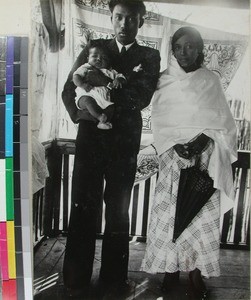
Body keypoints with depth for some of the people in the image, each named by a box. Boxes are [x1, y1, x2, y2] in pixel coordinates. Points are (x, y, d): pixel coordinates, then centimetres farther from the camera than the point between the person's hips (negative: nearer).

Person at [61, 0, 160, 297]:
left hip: (125, 140, 0)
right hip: (91, 136, 1)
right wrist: (81, 117, -8)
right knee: (83, 206, 0)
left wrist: (99, 78, -10)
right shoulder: (94, 47, 13)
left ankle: (114, 275, 20)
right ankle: (76, 278, 13)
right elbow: (69, 89, 9)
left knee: (118, 209, 5)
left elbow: (141, 97, -6)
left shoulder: (149, 56, 9)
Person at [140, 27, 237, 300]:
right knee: (169, 214, 1)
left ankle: (196, 274, 16)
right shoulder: (164, 80, 6)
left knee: (201, 214, 1)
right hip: (172, 157, 1)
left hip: (203, 158, -1)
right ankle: (171, 268, 19)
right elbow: (159, 123, 4)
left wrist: (202, 141, -13)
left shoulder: (210, 80, 3)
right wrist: (175, 145, -10)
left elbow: (222, 122, 3)